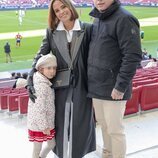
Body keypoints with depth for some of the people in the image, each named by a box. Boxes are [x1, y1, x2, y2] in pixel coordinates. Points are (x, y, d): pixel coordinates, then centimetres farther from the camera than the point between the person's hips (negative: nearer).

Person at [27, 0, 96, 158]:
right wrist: (30, 79, -8)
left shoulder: (87, 29, -4)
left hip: (81, 85, -2)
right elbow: (41, 55, 3)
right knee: (61, 123, 12)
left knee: (82, 124, 9)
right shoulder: (51, 32, 2)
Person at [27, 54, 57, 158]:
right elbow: (39, 108, -25)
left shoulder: (47, 84, 7)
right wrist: (44, 126, -20)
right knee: (37, 149, 7)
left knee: (52, 144, 22)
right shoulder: (41, 86, -23)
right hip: (39, 124, -9)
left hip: (47, 123, 9)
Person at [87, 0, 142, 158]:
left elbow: (133, 56, -20)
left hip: (113, 88, -8)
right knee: (103, 124, 21)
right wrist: (91, 78, 15)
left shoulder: (124, 19, -15)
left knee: (115, 129, 3)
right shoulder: (97, 19, 12)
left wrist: (121, 86, -21)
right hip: (96, 86, 8)